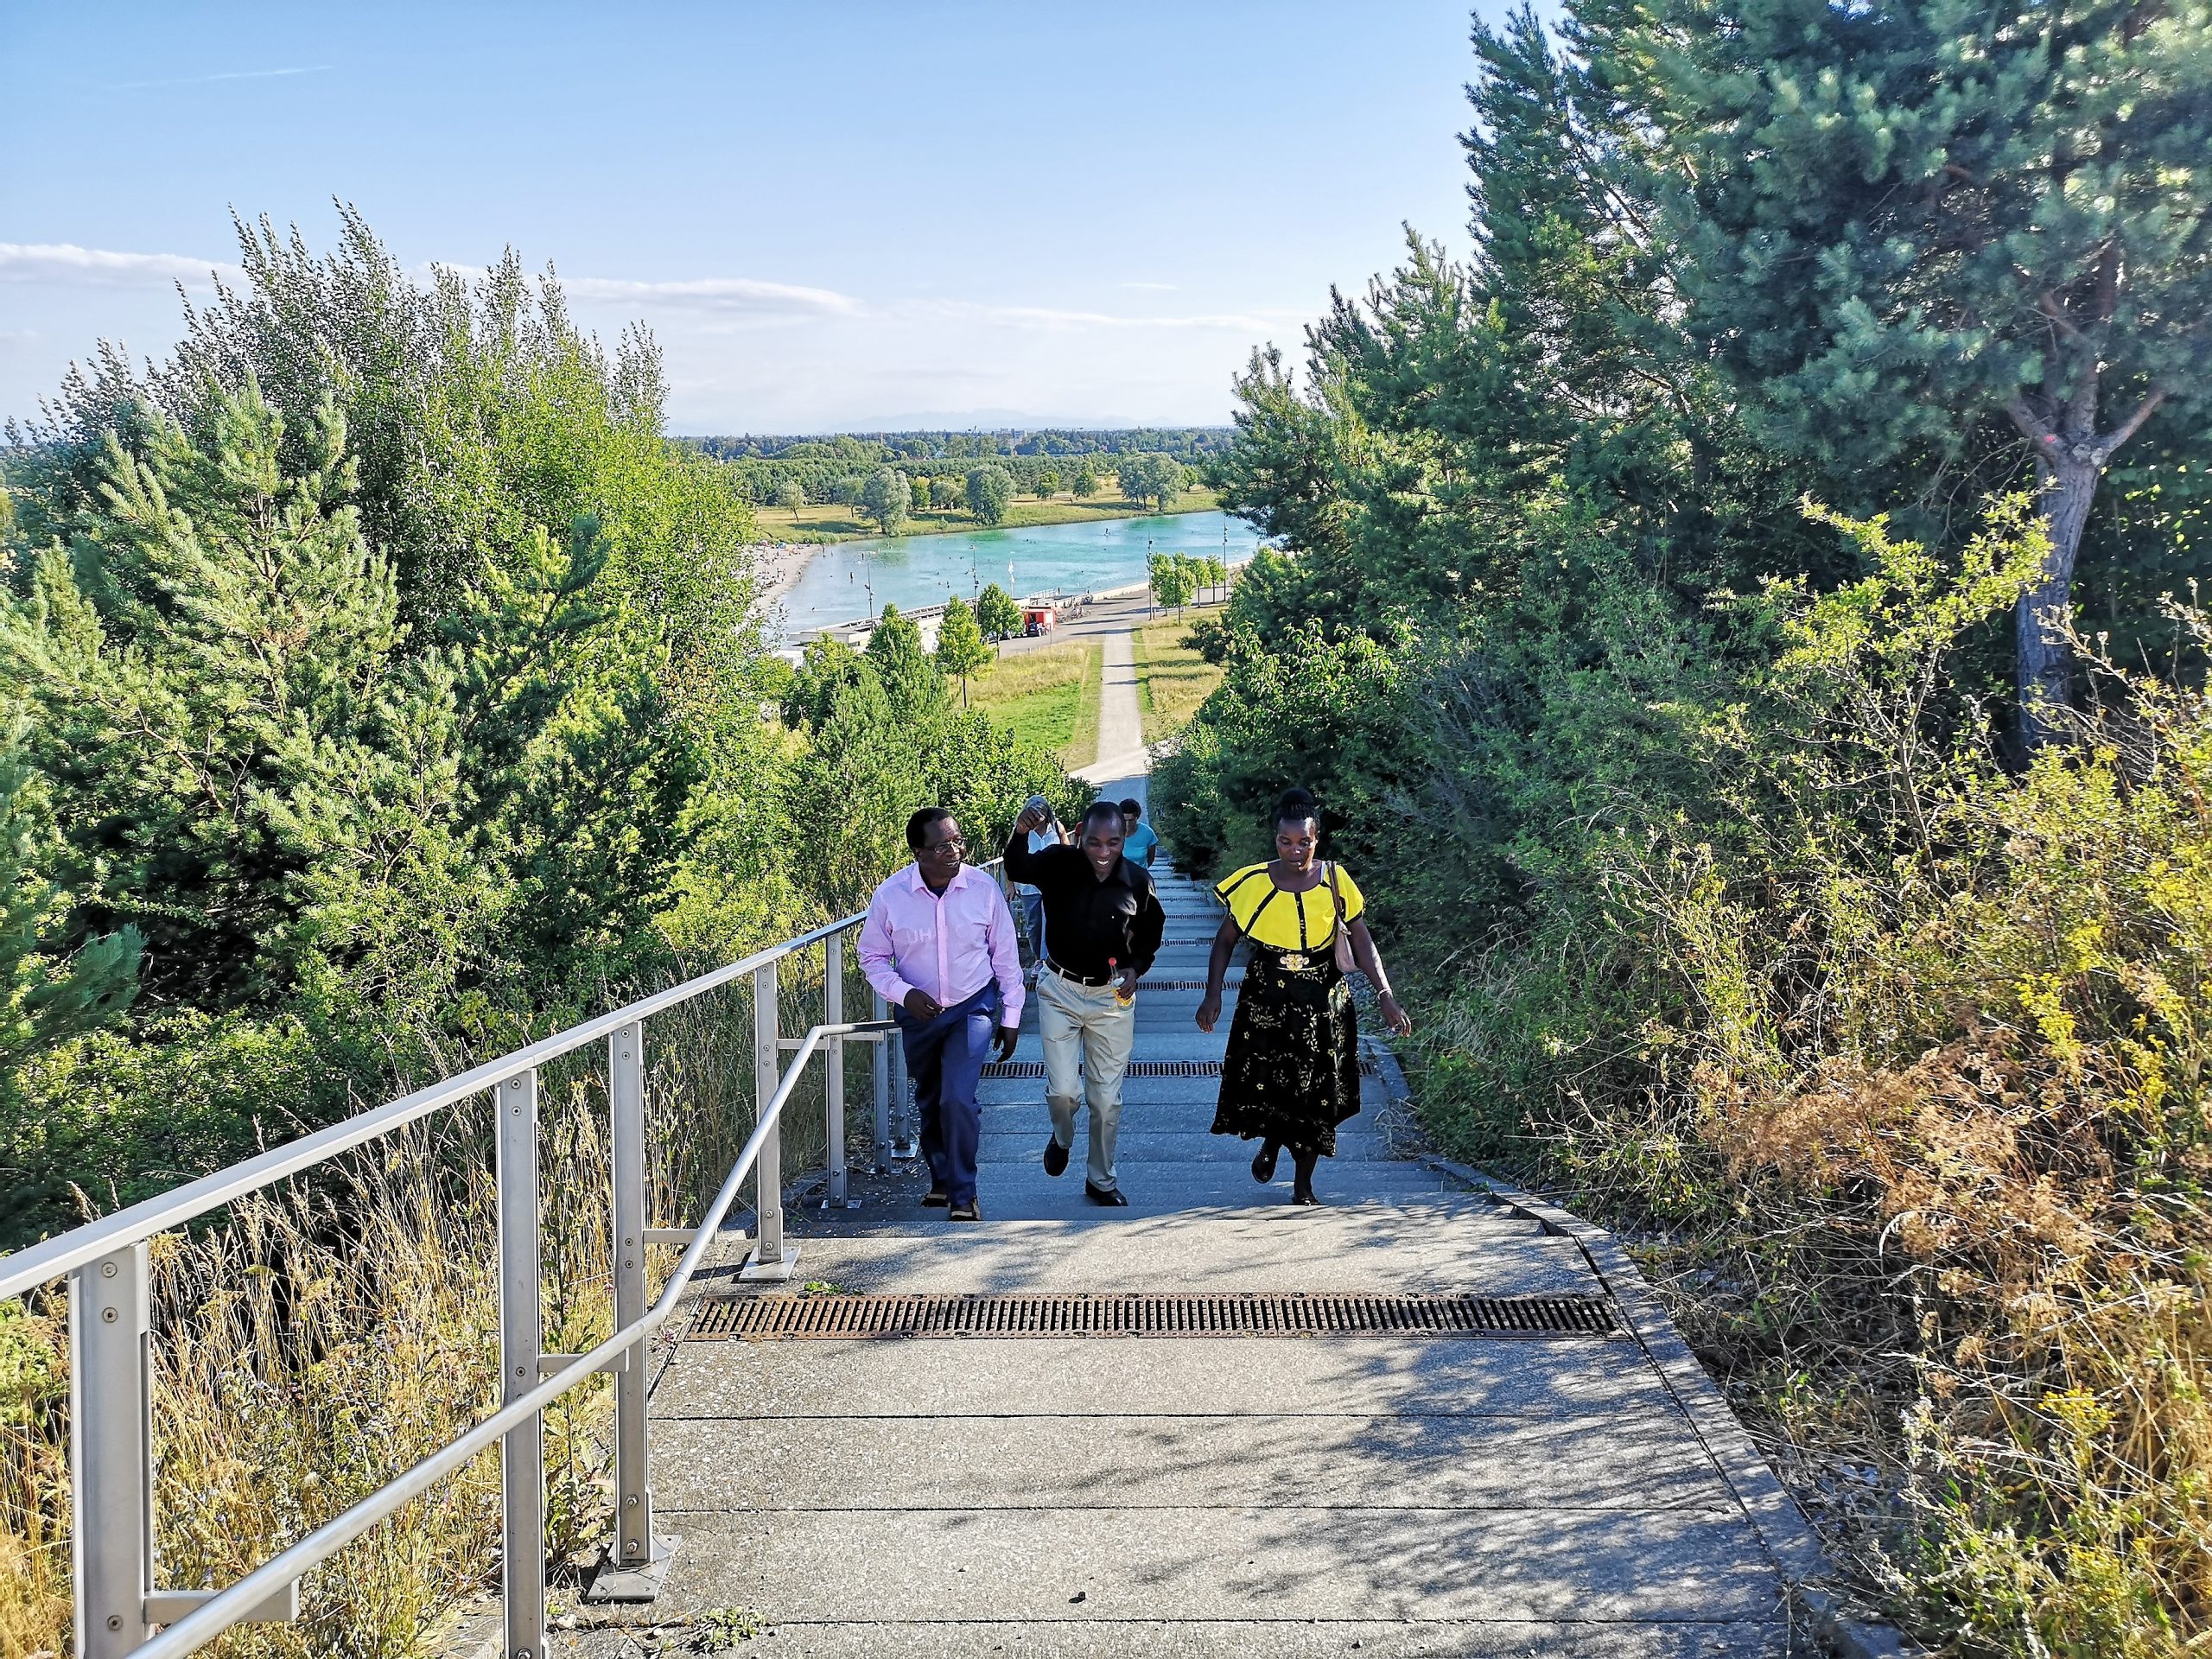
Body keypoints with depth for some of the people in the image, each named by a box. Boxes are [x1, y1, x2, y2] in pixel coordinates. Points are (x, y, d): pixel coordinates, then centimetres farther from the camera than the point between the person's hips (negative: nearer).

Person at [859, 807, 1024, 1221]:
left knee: (958, 1101, -17)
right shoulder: (890, 895, -15)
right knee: (929, 1103, 19)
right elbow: (873, 958, -2)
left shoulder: (984, 888, -14)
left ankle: (962, 1196, -2)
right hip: (918, 1013, 2)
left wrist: (1011, 1016, 1)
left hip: (973, 1008, -2)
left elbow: (1006, 956, -2)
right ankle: (941, 1179, 42)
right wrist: (904, 994, -19)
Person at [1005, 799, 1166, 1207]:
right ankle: (1062, 1138, 34)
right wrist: (1019, 833, -52)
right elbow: (1018, 869, -33)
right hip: (1060, 990, -1)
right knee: (1062, 1089, -3)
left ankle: (1102, 1180, 27)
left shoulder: (1138, 880, -10)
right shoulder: (1059, 864, -14)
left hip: (1113, 997, 1)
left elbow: (1152, 929, 7)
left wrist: (1137, 967, -9)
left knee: (1107, 1098, 8)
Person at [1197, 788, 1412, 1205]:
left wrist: (1386, 997, -13)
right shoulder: (1253, 883, -5)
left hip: (1322, 1007, 0)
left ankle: (1303, 1183, 22)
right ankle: (1271, 1142, 30)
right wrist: (1212, 995, -4)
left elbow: (1362, 943, -3)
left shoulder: (1335, 882, -6)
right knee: (1262, 1087, -7)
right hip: (1264, 1004, 0)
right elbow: (1226, 940, 5)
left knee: (1315, 1093, 3)